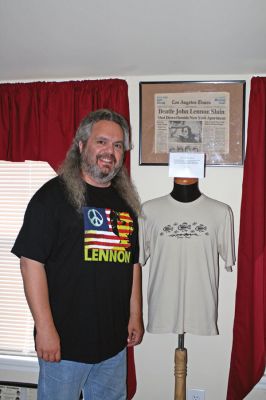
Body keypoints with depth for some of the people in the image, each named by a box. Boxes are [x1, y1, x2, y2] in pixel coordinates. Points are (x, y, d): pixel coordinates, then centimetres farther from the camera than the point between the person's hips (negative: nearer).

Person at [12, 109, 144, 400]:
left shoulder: (126, 201, 8)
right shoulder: (53, 195, -11)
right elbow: (31, 261, -15)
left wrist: (135, 316, 11)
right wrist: (45, 327, -17)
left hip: (114, 339, 6)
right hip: (65, 339, -5)